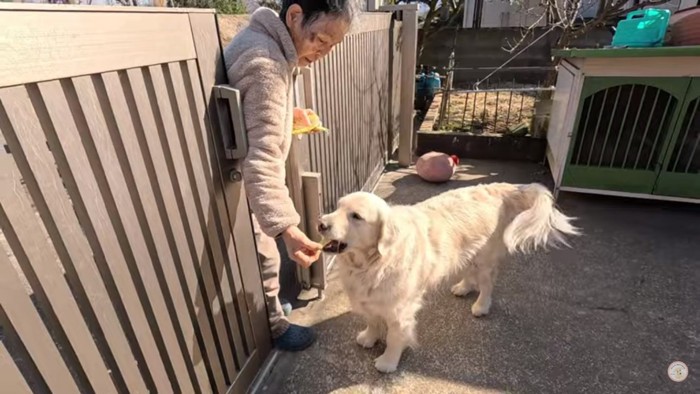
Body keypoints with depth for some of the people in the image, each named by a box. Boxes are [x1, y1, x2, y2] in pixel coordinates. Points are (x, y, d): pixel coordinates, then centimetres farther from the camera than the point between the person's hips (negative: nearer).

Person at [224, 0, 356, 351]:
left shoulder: (263, 40, 2)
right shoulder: (265, 65, -31)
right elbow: (262, 157, -40)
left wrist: (287, 112, 11)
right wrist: (287, 228, -46)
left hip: (237, 176, 10)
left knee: (259, 257, 25)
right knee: (262, 260, 9)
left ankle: (267, 309, 48)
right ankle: (274, 328, 33)